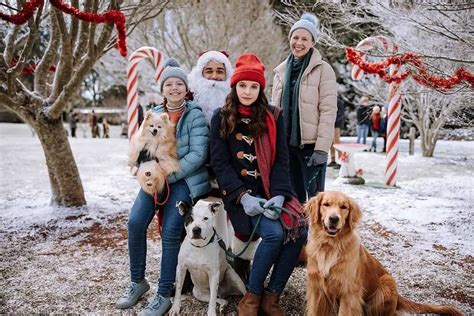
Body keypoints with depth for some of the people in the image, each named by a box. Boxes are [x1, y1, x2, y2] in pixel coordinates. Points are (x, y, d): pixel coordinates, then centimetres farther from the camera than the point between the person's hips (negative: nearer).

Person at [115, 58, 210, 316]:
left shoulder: (195, 115, -5)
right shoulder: (154, 115, 10)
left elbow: (198, 154, -12)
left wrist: (169, 175, -16)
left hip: (184, 179, -4)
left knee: (170, 232, -13)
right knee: (135, 223, -11)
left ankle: (163, 295, 2)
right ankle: (138, 281, 11)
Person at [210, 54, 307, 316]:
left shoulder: (273, 117, 8)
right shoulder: (221, 118, 2)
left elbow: (281, 160, 3)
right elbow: (219, 162, -4)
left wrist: (279, 194, -14)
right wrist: (243, 196, -17)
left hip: (270, 190, 3)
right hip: (239, 192, -3)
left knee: (300, 230, -21)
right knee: (274, 233, -27)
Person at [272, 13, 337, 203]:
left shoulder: (323, 69, -4)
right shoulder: (281, 70, 12)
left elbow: (328, 111, -10)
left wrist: (322, 147, -17)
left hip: (311, 144, -5)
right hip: (286, 144, 5)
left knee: (315, 196, -2)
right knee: (294, 196, 13)